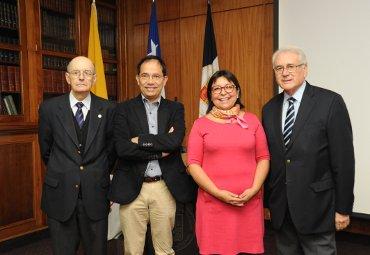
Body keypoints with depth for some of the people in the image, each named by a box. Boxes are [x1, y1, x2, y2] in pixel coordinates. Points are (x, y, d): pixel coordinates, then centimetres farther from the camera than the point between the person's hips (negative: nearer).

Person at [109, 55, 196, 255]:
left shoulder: (175, 109, 6)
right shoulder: (124, 109, 1)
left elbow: (175, 141, -13)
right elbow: (122, 148, -13)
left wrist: (140, 140, -11)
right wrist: (161, 150, -12)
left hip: (165, 188, 1)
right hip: (132, 188, 0)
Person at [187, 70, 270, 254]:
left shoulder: (252, 120, 8)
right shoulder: (201, 124, 3)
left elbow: (263, 158, 7)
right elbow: (193, 164, -2)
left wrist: (254, 189, -7)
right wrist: (218, 192, -11)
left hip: (249, 202, 1)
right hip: (213, 202, -1)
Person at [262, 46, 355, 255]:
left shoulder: (330, 102, -8)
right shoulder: (270, 108, 7)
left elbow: (343, 159, -9)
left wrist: (343, 208, -8)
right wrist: (266, 201, 9)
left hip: (315, 205, -4)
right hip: (280, 207, 5)